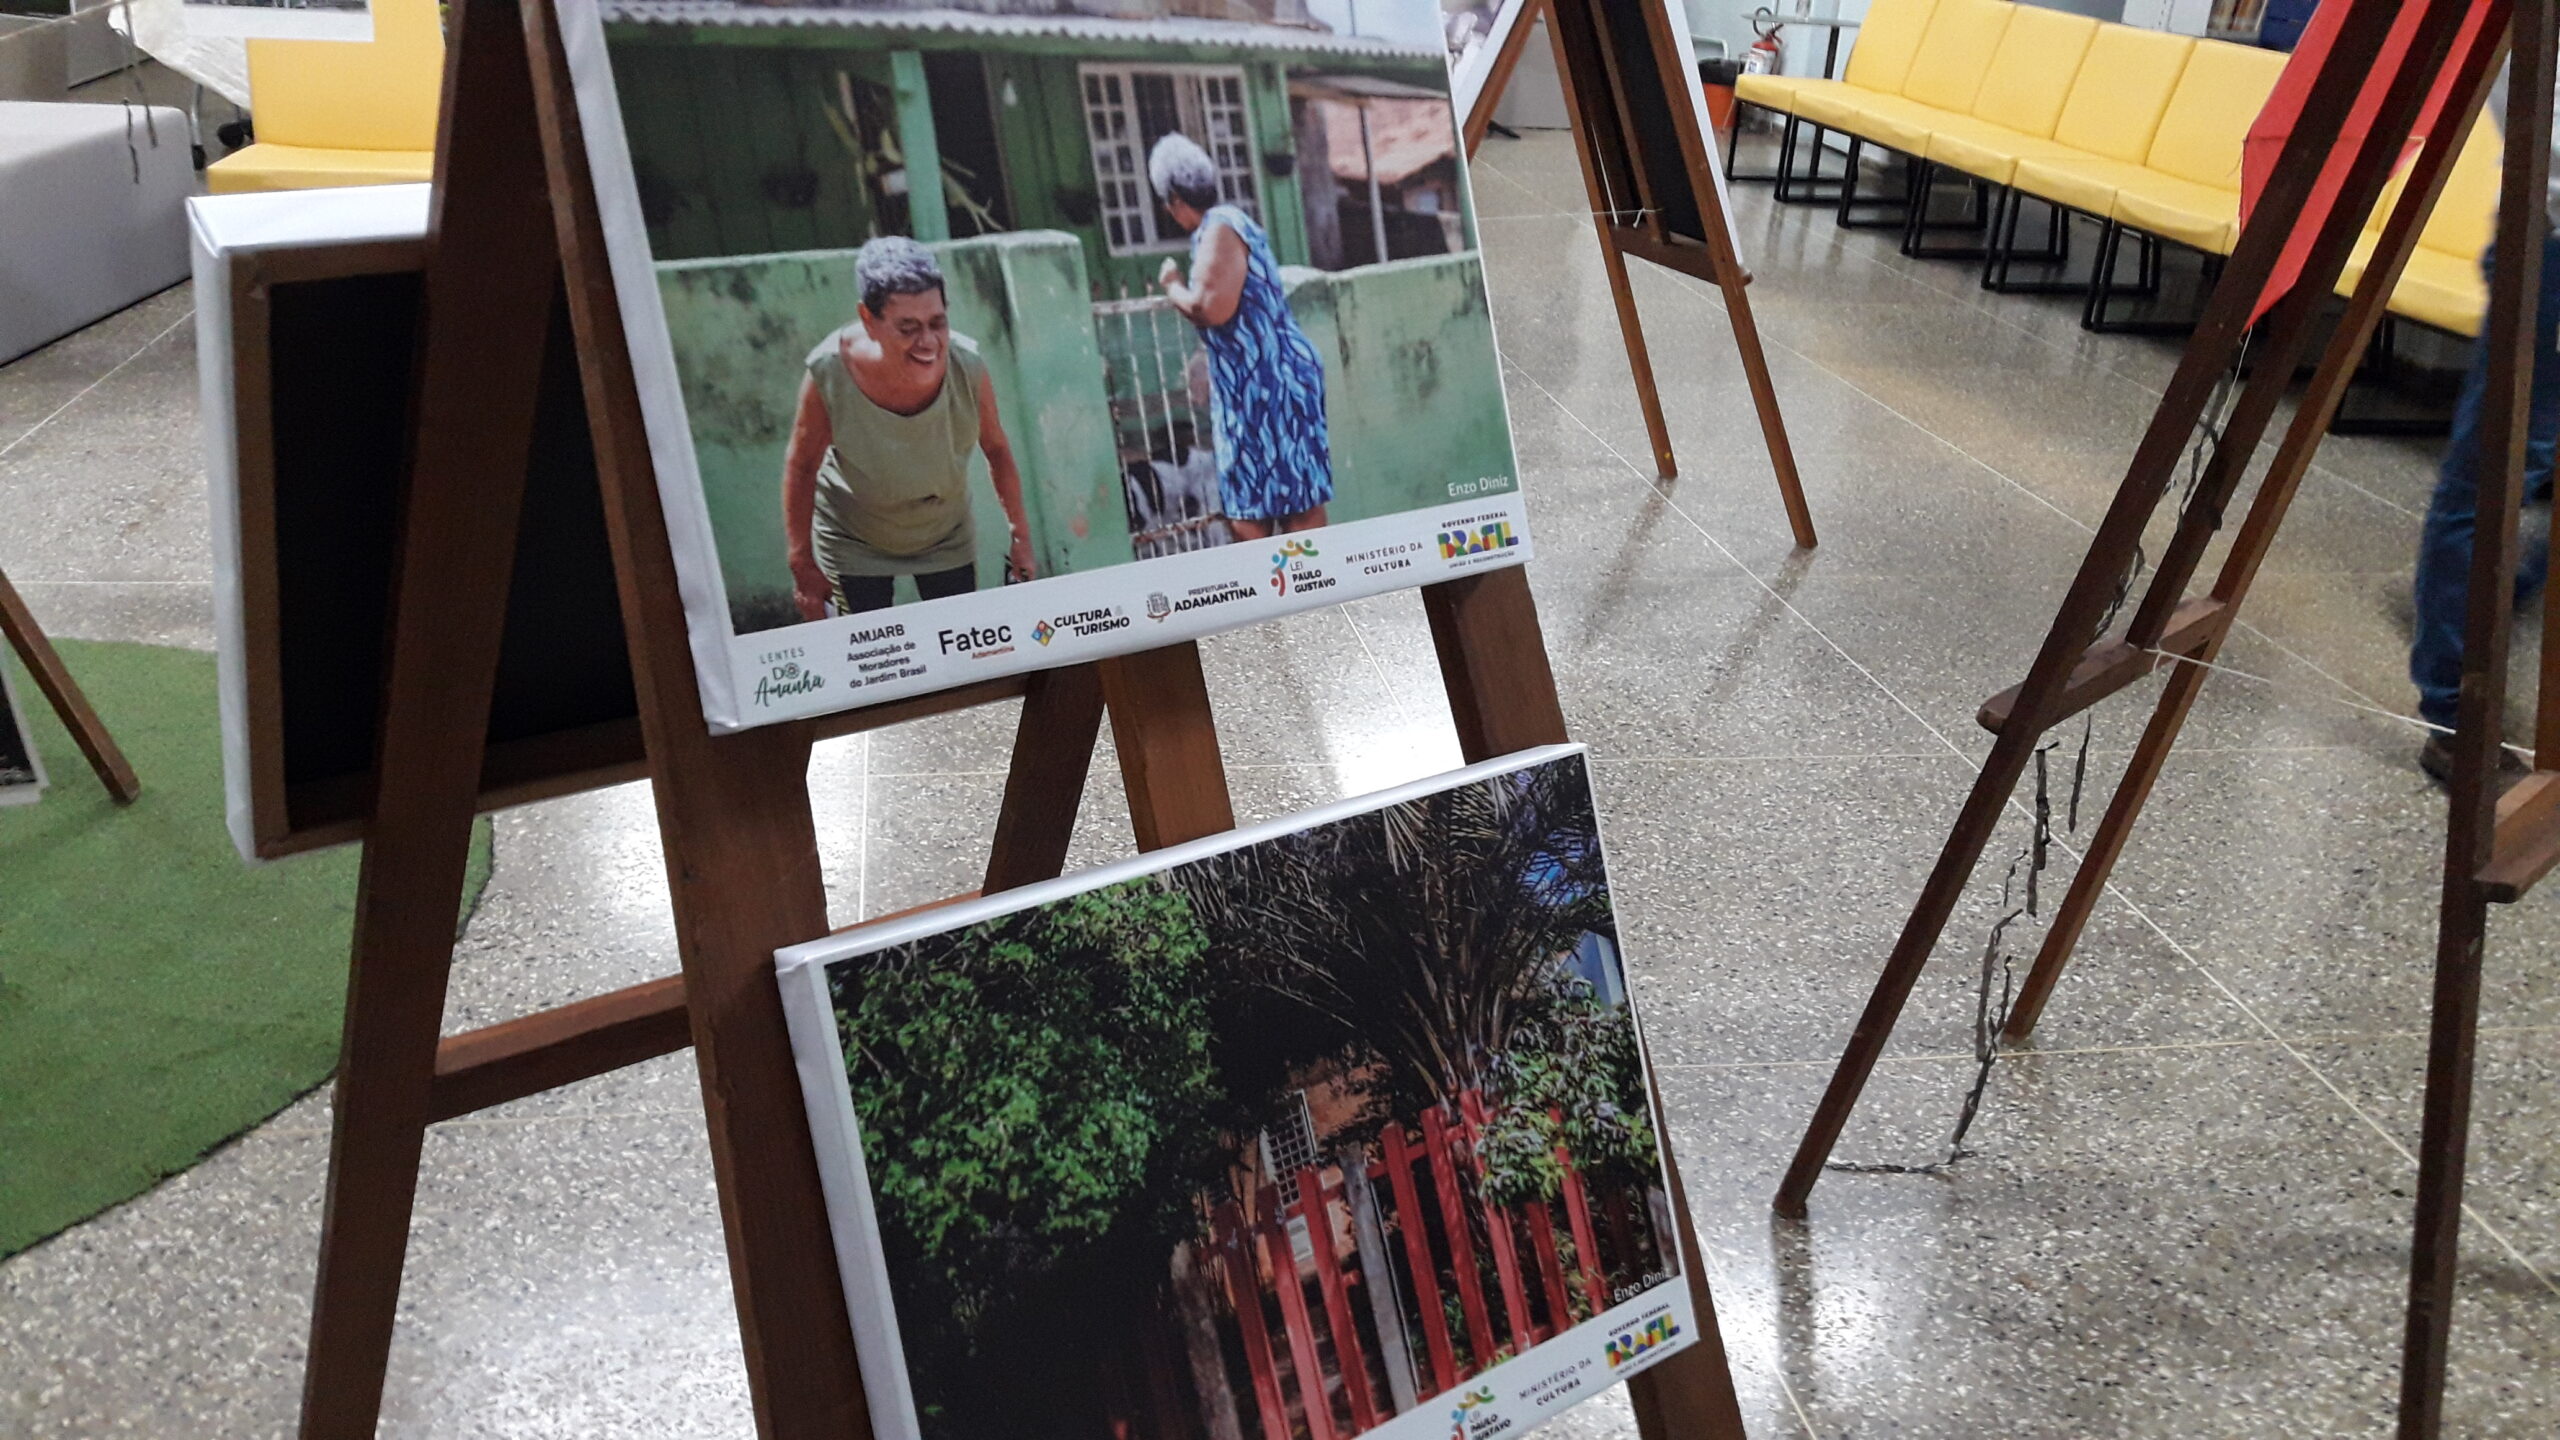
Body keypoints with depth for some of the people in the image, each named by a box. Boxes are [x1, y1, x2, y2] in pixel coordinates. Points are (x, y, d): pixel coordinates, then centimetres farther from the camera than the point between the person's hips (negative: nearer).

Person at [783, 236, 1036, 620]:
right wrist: (802, 565, -11)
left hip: (947, 539, 2)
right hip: (854, 542, -2)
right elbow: (801, 467, -15)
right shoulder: (829, 374, -30)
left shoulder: (966, 366, -27)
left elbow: (997, 450, -8)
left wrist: (1021, 536, -2)